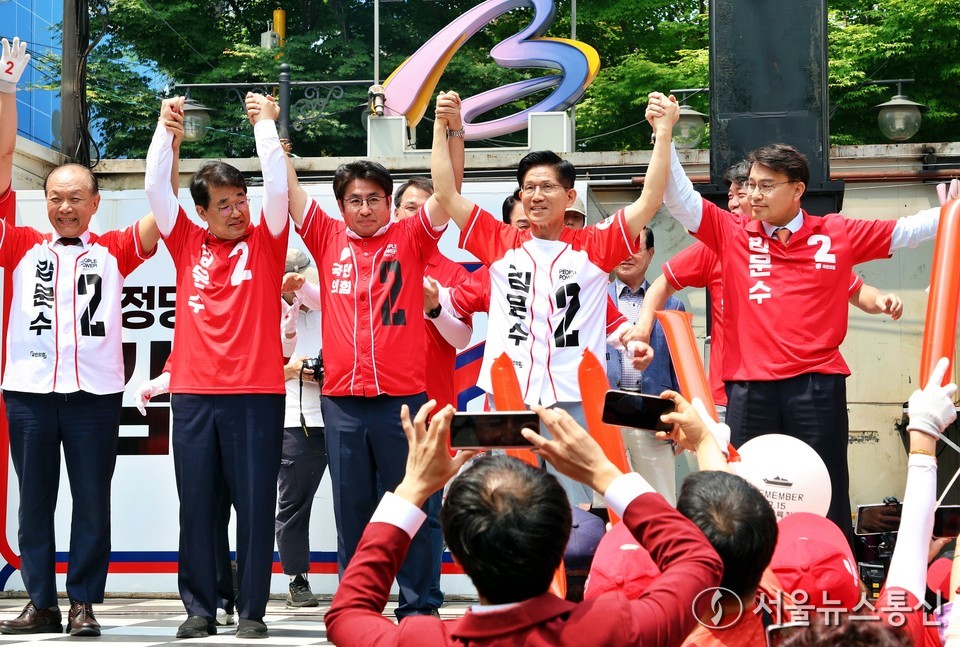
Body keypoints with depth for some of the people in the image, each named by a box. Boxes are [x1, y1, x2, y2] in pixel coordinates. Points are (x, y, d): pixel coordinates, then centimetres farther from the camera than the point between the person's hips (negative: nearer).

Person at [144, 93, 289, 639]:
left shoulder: (265, 242, 5)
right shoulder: (189, 243, 10)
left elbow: (278, 185, -6)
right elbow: (156, 188, 4)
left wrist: (265, 124, -3)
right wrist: (166, 128, -1)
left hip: (256, 393, -2)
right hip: (193, 394, 2)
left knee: (255, 505, 0)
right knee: (197, 505, 5)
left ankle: (252, 610, 7)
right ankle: (200, 609, 13)